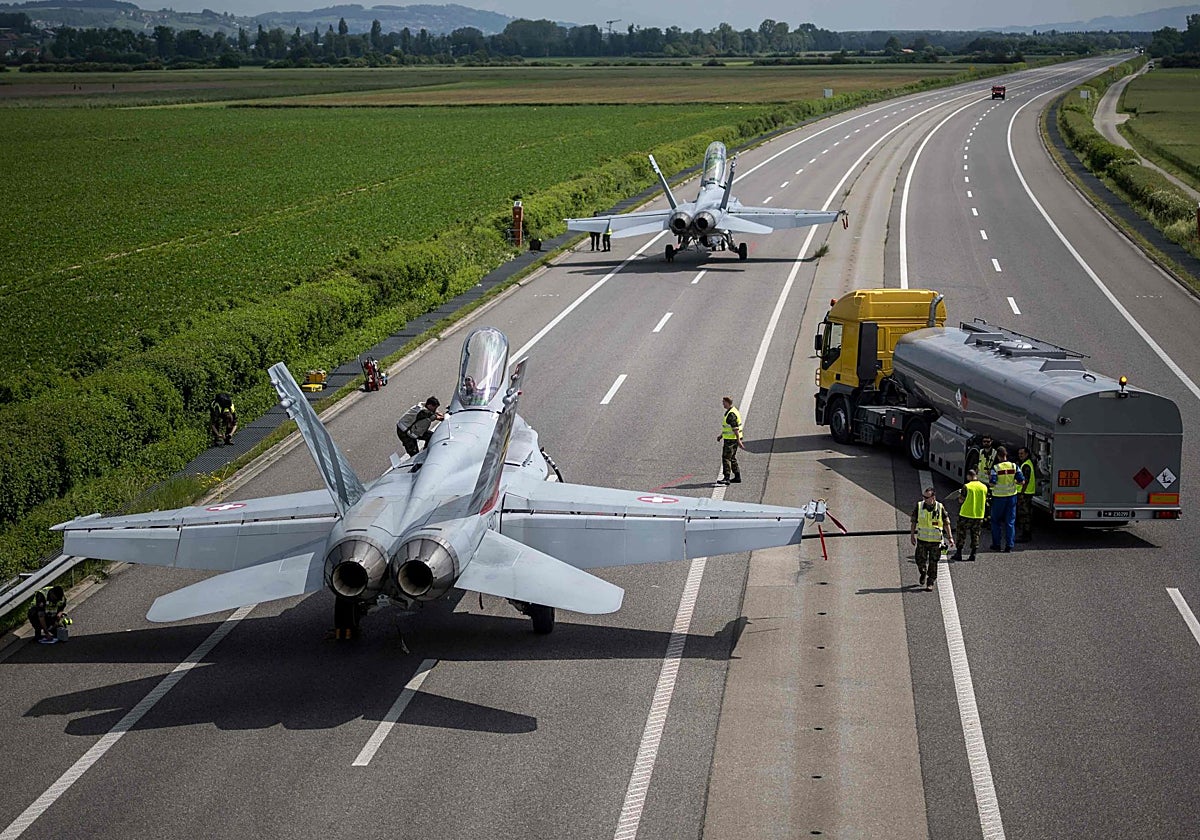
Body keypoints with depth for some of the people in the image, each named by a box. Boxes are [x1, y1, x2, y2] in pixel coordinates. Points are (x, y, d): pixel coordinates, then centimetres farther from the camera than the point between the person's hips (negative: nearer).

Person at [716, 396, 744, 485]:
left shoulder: (731, 414, -20)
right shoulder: (730, 412, 14)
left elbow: (735, 428, -23)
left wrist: (738, 441, -24)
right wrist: (721, 435, 23)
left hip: (731, 439, -11)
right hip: (730, 438, 11)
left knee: (726, 458, -11)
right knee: (732, 458, 16)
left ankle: (726, 478, -14)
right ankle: (737, 477, 20)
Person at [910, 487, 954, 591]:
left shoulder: (940, 508, -8)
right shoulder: (919, 506, -4)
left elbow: (946, 523, 1)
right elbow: (914, 521, 7)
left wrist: (950, 537, -2)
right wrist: (912, 535, 8)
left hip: (935, 540, -1)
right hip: (922, 539, 1)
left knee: (933, 563, 2)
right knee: (920, 561, 5)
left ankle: (930, 584, 14)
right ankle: (923, 574, 37)